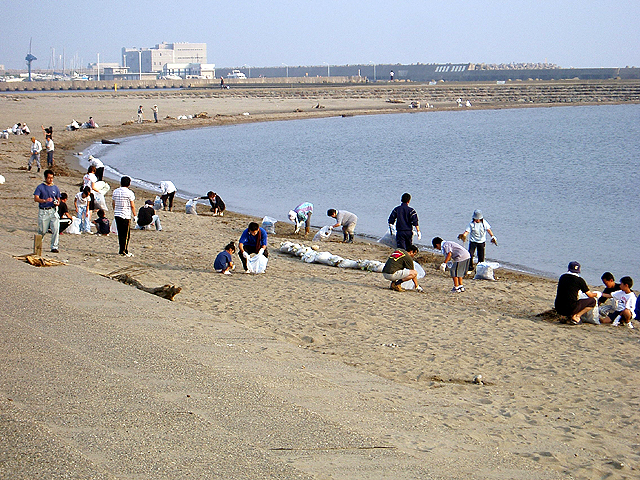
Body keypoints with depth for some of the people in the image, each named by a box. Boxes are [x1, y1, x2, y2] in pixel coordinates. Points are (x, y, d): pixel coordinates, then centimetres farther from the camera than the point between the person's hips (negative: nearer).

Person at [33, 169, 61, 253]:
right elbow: (35, 198, -8)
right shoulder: (40, 187, 1)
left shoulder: (55, 188, 12)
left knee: (56, 229, -13)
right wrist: (45, 200, -25)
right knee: (42, 231, 5)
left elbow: (58, 199, 19)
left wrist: (57, 203, -6)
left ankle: (54, 247, -8)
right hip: (43, 211, -2)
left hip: (53, 211, 2)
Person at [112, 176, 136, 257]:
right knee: (126, 234, 1)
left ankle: (121, 250, 15)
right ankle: (124, 251, 0)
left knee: (120, 233, 12)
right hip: (126, 216, -5)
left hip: (117, 215, 5)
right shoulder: (129, 193, -10)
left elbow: (114, 204, 12)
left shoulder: (115, 191, 6)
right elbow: (132, 205, -9)